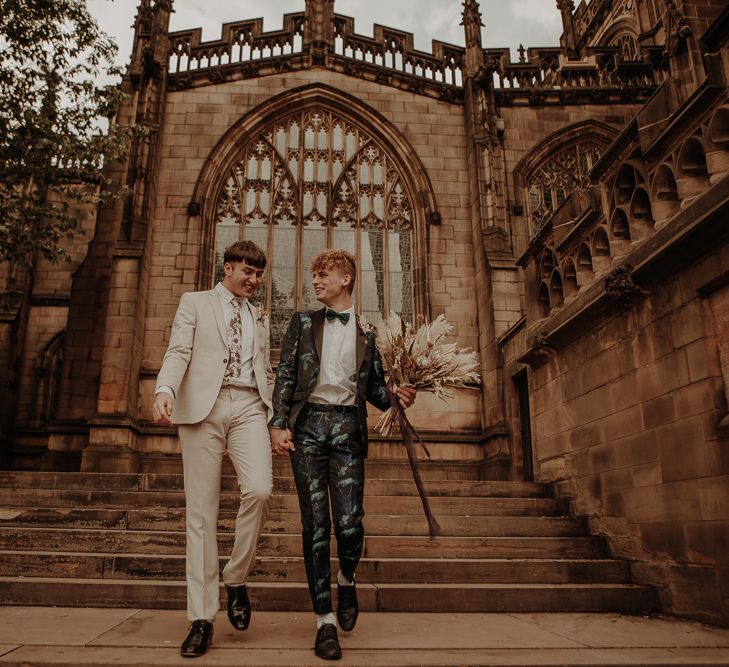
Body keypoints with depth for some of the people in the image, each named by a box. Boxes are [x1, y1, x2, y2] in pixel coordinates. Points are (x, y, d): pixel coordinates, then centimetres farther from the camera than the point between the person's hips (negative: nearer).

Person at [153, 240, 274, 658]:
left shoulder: (261, 318, 25)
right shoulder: (195, 303, 14)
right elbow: (179, 352, 0)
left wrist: (274, 420, 11)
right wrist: (165, 390, -20)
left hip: (249, 407, 3)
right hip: (203, 407, -2)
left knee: (259, 489, -21)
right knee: (202, 511, -3)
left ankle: (236, 578, 2)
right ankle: (202, 618, 6)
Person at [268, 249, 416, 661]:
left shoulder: (367, 333, 13)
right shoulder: (303, 323, 13)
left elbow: (375, 389, 16)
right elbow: (285, 376, 6)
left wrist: (398, 397, -6)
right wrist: (279, 423, -6)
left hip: (347, 426, 0)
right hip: (308, 423, 0)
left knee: (349, 522, -9)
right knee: (315, 523, -1)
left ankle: (347, 580, 26)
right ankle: (325, 621, 10)